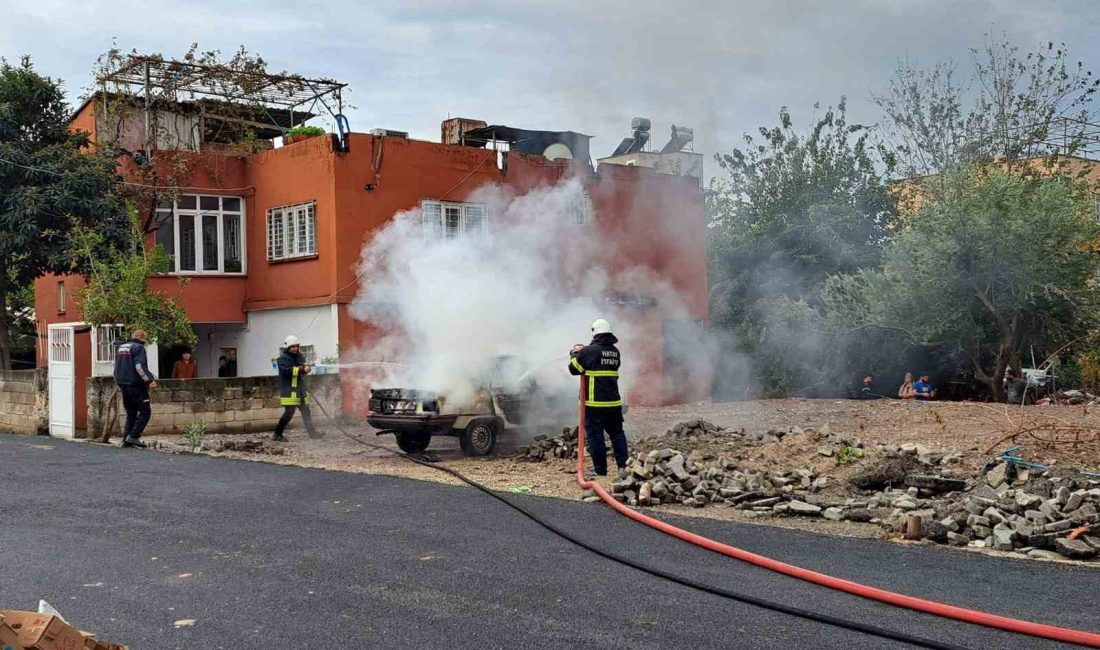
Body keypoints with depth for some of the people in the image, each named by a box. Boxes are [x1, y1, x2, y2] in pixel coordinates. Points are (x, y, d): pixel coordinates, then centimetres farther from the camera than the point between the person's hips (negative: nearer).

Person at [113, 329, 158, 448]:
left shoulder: (121, 347, 18)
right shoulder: (138, 347, -9)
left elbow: (117, 367, 25)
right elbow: (140, 367, -21)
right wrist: (150, 380, -19)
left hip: (123, 385, 9)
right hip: (135, 384, -9)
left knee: (130, 413, 15)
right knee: (145, 412, -4)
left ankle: (126, 439, 9)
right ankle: (133, 436, -13)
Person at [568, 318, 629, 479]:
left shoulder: (589, 351, -10)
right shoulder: (615, 352, 8)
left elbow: (573, 369, -2)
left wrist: (575, 354, 19)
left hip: (595, 402, -5)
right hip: (614, 401, 5)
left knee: (595, 435, 2)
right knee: (617, 433, 13)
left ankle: (601, 470, 4)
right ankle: (623, 466, 5)